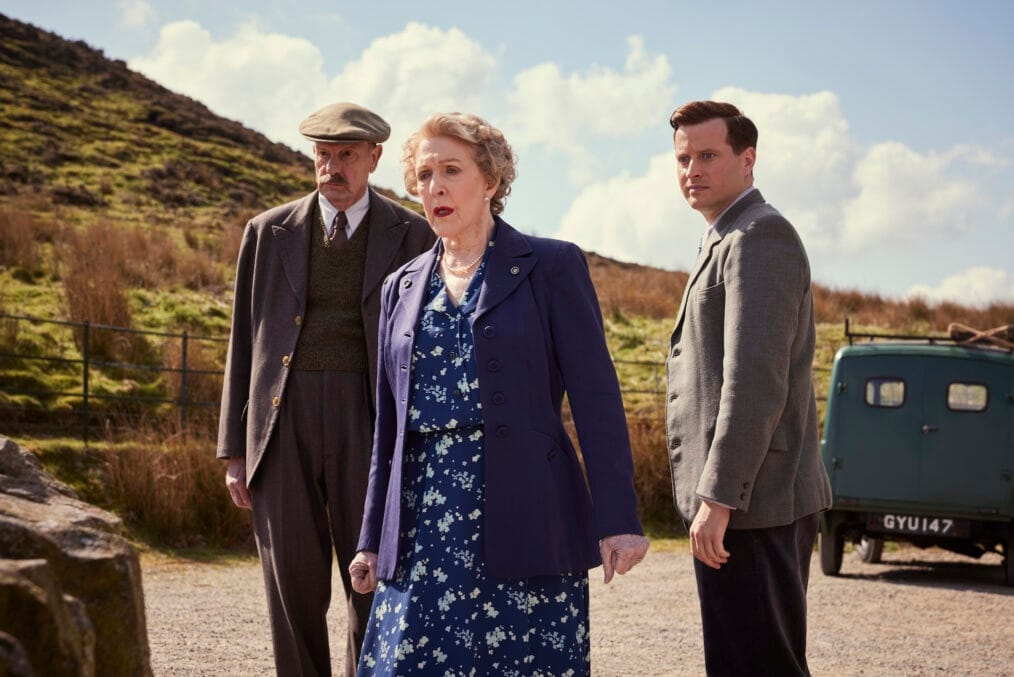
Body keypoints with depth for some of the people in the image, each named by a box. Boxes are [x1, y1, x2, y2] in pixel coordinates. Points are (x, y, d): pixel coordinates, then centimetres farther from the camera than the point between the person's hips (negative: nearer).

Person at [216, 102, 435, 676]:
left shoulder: (411, 235, 5)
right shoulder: (269, 232, 8)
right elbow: (245, 343, 9)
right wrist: (235, 453, 5)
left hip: (367, 420, -1)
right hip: (283, 420, 1)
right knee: (294, 584, 1)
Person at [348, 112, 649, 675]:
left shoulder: (551, 266, 1)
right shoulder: (403, 287, 15)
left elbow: (595, 397, -5)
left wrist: (617, 519, -13)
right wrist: (372, 539, 15)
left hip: (522, 517, -4)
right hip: (423, 515, 4)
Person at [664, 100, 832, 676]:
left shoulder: (759, 235, -12)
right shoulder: (730, 239, 21)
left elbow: (755, 381, -21)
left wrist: (717, 497, -23)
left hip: (750, 501, -11)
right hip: (759, 502, 11)